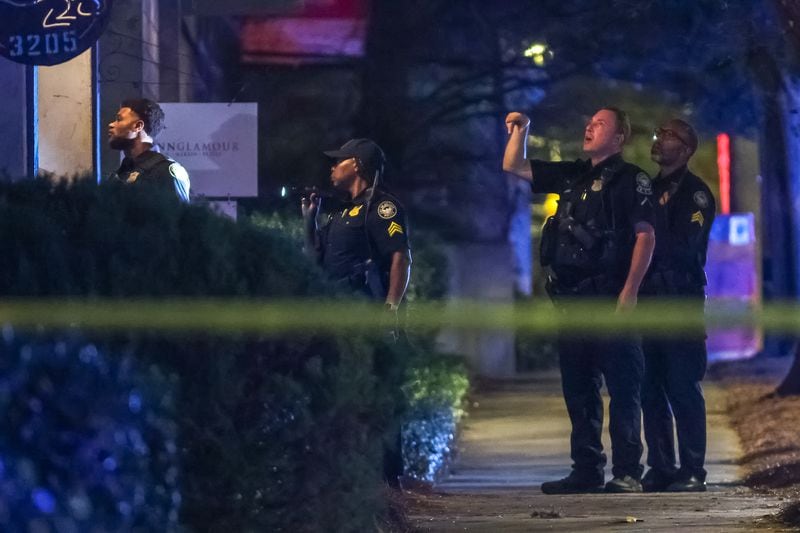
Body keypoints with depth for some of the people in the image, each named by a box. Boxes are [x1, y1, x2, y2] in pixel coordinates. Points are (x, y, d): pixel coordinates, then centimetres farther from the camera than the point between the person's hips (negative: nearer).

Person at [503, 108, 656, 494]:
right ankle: (587, 471, 14)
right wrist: (520, 129, 9)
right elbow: (513, 167, 23)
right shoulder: (571, 176, 18)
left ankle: (627, 473, -6)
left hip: (610, 298, -7)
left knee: (622, 386, -6)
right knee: (577, 388, 8)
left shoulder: (630, 178, -2)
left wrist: (629, 291, -17)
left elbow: (645, 235, -9)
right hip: (571, 298, 7)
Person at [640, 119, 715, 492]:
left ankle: (692, 472, -6)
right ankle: (660, 469, 11)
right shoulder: (649, 190, 18)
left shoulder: (694, 193, -3)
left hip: (680, 303, -7)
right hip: (648, 301, 7)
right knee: (651, 391, 6)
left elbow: (685, 247, -14)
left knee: (683, 391, -7)